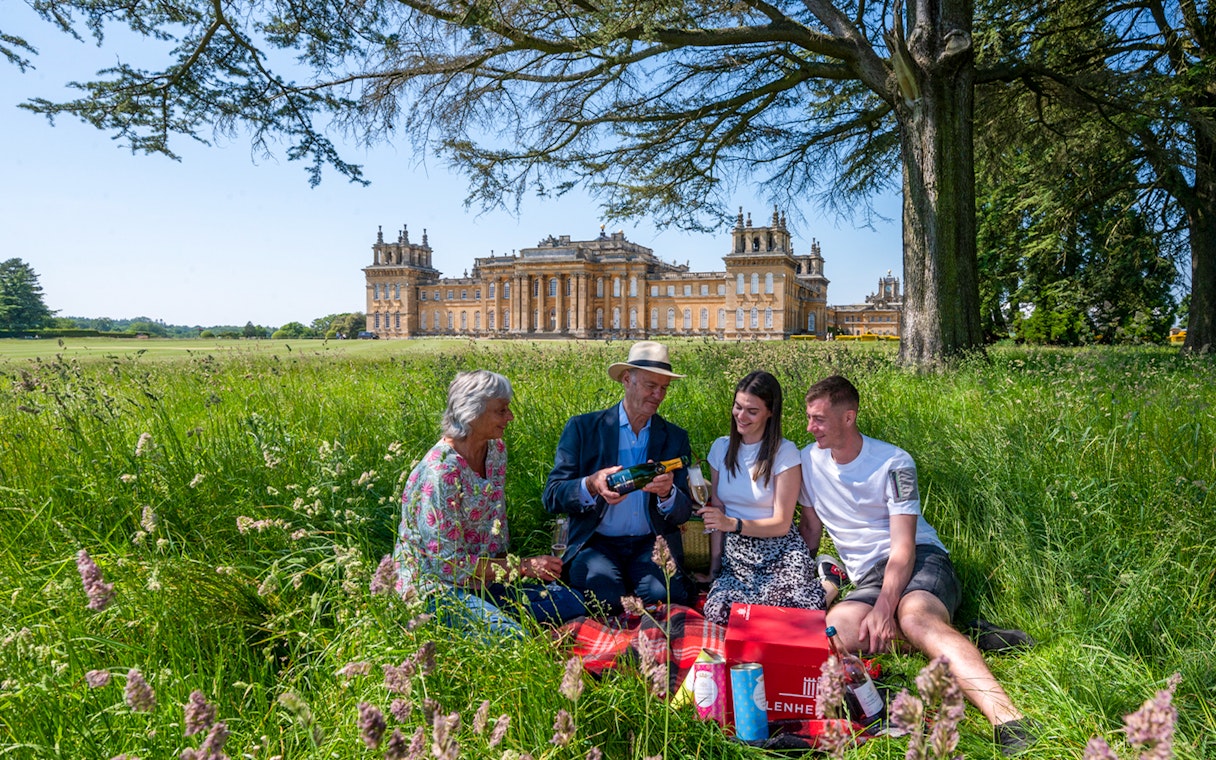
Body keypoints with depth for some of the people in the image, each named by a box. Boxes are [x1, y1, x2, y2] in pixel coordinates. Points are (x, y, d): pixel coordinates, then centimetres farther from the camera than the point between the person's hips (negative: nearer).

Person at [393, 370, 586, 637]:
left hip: (485, 574, 7)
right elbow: (448, 564, -22)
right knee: (511, 635, -31)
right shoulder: (439, 473, -24)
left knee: (572, 604, -10)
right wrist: (523, 567, -19)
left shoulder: (496, 450, 1)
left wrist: (509, 564, 0)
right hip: (436, 585, -7)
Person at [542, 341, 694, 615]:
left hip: (652, 545, 2)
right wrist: (591, 486, -25)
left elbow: (683, 513, 6)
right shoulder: (582, 428, 1)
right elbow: (552, 497, -4)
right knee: (607, 595, -32)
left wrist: (667, 493, -19)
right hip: (596, 544, -2)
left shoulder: (676, 437, 8)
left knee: (667, 595, -29)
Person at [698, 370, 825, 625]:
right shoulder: (721, 448, 9)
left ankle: (827, 583, 3)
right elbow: (717, 513, 11)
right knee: (718, 612, -28)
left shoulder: (785, 452, -6)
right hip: (735, 552, 4)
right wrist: (714, 566, 4)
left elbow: (781, 524, -8)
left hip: (778, 551, -4)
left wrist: (733, 524, -23)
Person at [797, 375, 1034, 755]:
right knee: (836, 627, -31)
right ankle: (947, 635, -19)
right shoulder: (809, 460, 8)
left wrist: (883, 609, -26)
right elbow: (810, 530, 17)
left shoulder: (893, 463, -7)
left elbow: (903, 547, -14)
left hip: (921, 560, -4)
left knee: (915, 617, -39)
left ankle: (1009, 722, -47)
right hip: (867, 578, 4)